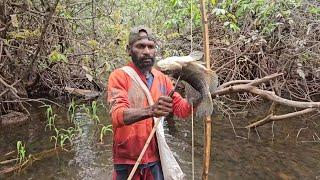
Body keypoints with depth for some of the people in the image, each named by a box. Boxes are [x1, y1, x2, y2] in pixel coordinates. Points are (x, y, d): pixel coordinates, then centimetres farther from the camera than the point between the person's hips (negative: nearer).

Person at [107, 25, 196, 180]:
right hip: (127, 160, -3)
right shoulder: (119, 76, -12)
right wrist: (150, 110, -42)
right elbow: (118, 116, -25)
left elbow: (182, 109, 2)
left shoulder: (162, 78, 3)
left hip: (156, 157, 4)